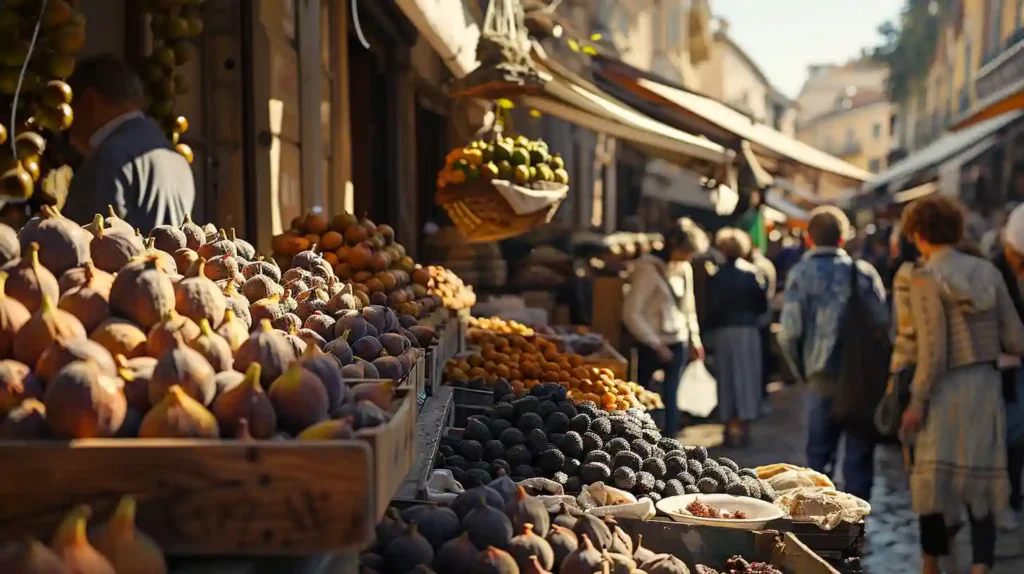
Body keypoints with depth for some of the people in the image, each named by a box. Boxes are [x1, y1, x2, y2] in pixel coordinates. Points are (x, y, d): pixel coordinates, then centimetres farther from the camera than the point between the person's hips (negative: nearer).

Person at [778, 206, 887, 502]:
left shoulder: (801, 273, -4)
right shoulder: (864, 271, -1)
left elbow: (789, 331, -11)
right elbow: (884, 322, -6)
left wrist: (802, 369, 4)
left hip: (823, 375, 0)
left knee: (819, 453, 12)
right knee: (859, 455, 8)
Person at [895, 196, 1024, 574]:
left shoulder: (923, 278, -12)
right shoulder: (988, 272, 4)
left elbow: (932, 352, -16)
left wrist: (917, 400, -9)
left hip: (946, 388, -4)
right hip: (986, 385, 5)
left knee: (933, 478, 10)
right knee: (980, 481, 10)